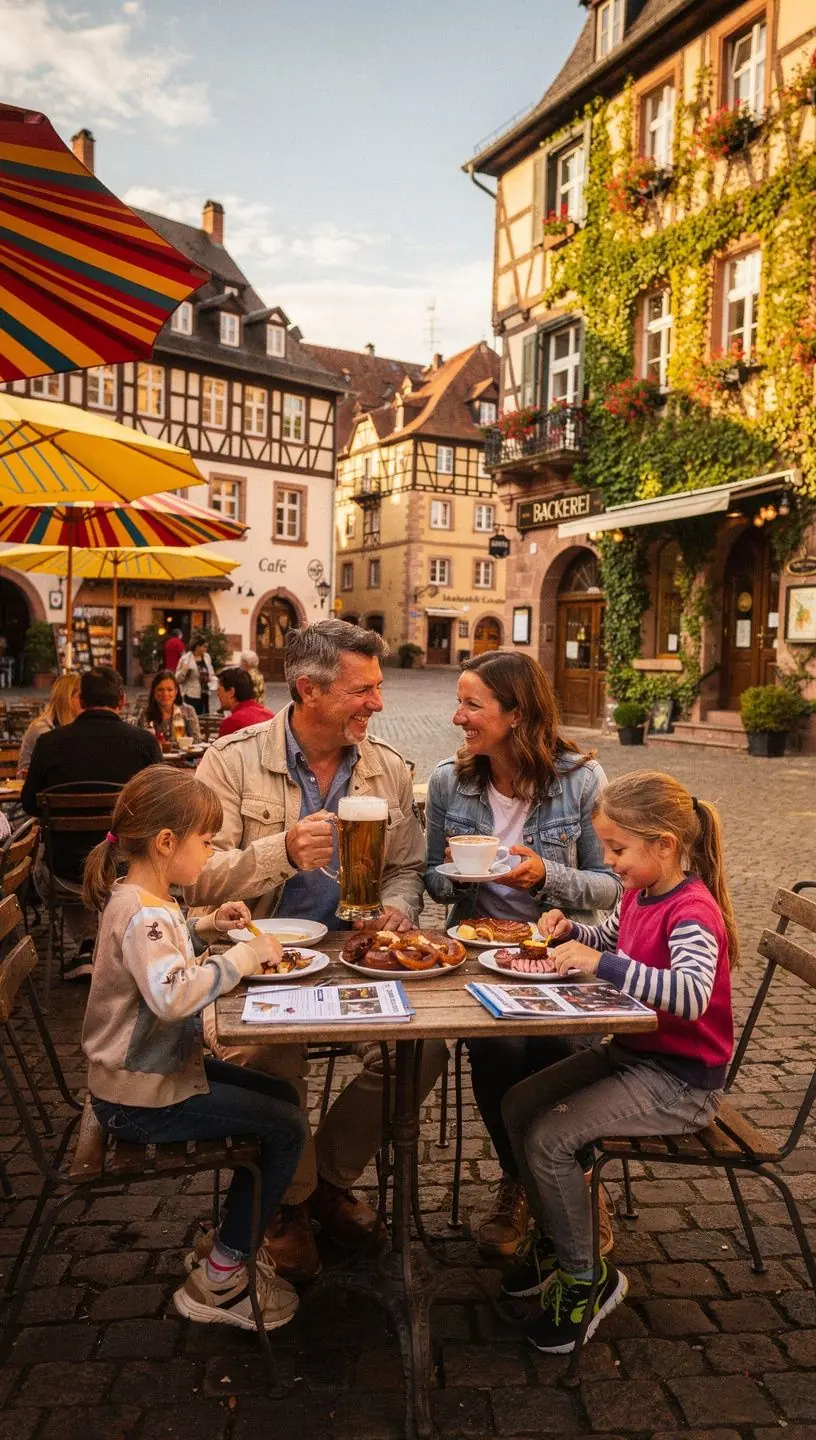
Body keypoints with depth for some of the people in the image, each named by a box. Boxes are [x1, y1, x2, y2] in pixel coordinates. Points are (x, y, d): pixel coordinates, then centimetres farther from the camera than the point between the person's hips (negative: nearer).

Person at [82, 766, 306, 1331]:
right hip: (143, 1098, -10)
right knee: (286, 1128, -5)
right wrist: (246, 954, -31)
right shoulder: (142, 914, -27)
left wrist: (202, 930, 8)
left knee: (281, 1096, 17)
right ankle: (218, 1282, 8)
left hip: (161, 1066, 10)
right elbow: (174, 994, -43)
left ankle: (233, 1246, 25)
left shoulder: (141, 899, 5)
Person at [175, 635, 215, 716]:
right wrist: (184, 670, -25)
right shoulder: (185, 659, -8)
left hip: (205, 694, 6)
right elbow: (178, 679, -7)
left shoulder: (206, 657, 8)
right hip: (192, 696, -6)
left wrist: (212, 678, 1)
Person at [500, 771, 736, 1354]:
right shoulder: (639, 894, 2)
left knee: (548, 1138, -17)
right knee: (518, 1105, 4)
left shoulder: (692, 912, -24)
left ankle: (586, 1277, 5)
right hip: (630, 1051, 9)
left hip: (679, 1081, -9)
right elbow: (608, 937, 24)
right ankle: (555, 1240, 22)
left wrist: (602, 964, -43)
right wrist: (570, 930, 3)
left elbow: (691, 996, -42)